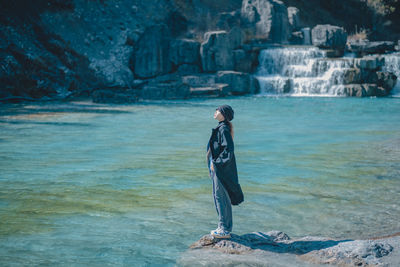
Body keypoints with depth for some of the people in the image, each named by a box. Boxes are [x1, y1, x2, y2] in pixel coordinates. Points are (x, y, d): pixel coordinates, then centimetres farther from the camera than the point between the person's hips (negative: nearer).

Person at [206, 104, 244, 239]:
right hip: (219, 167, 10)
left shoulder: (224, 129, -16)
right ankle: (225, 227, 21)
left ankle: (225, 230, -1)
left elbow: (228, 149, -24)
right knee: (220, 196, 14)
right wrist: (213, 163, 21)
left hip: (222, 167, -10)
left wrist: (215, 162, -19)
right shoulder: (221, 127, 14)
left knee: (220, 196, -6)